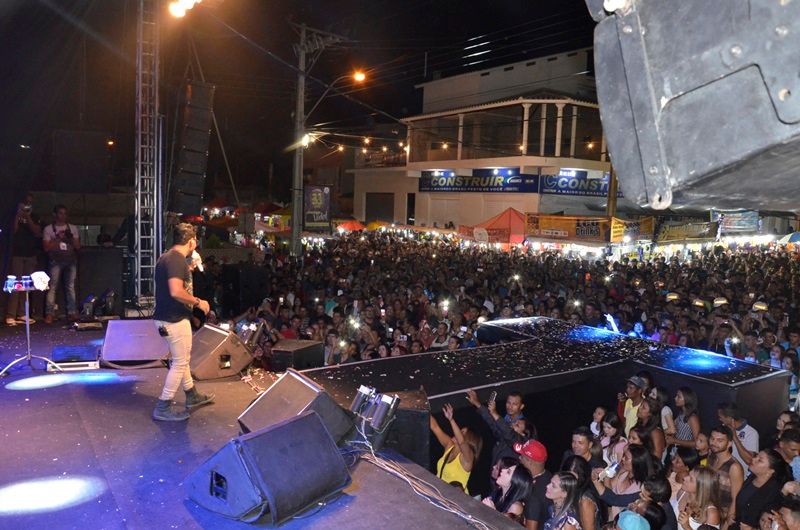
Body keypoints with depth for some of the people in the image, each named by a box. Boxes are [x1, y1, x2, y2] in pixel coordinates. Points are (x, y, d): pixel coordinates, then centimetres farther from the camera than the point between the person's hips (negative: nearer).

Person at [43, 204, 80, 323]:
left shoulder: (73, 228, 15)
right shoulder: (48, 229, 8)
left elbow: (78, 246, 11)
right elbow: (47, 247, 1)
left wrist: (71, 237, -5)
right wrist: (58, 238, -7)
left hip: (70, 260, 2)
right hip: (56, 261, -2)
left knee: (70, 287, -1)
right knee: (53, 287, -9)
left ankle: (72, 313, 0)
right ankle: (49, 314, -11)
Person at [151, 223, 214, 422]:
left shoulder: (166, 257, 11)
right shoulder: (177, 259, -21)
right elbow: (176, 292, -30)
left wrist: (188, 270, 20)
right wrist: (198, 302, -18)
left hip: (167, 317, 10)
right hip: (174, 320, -10)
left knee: (181, 359, 21)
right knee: (179, 363, 1)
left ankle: (193, 396, 36)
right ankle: (163, 408, 9)